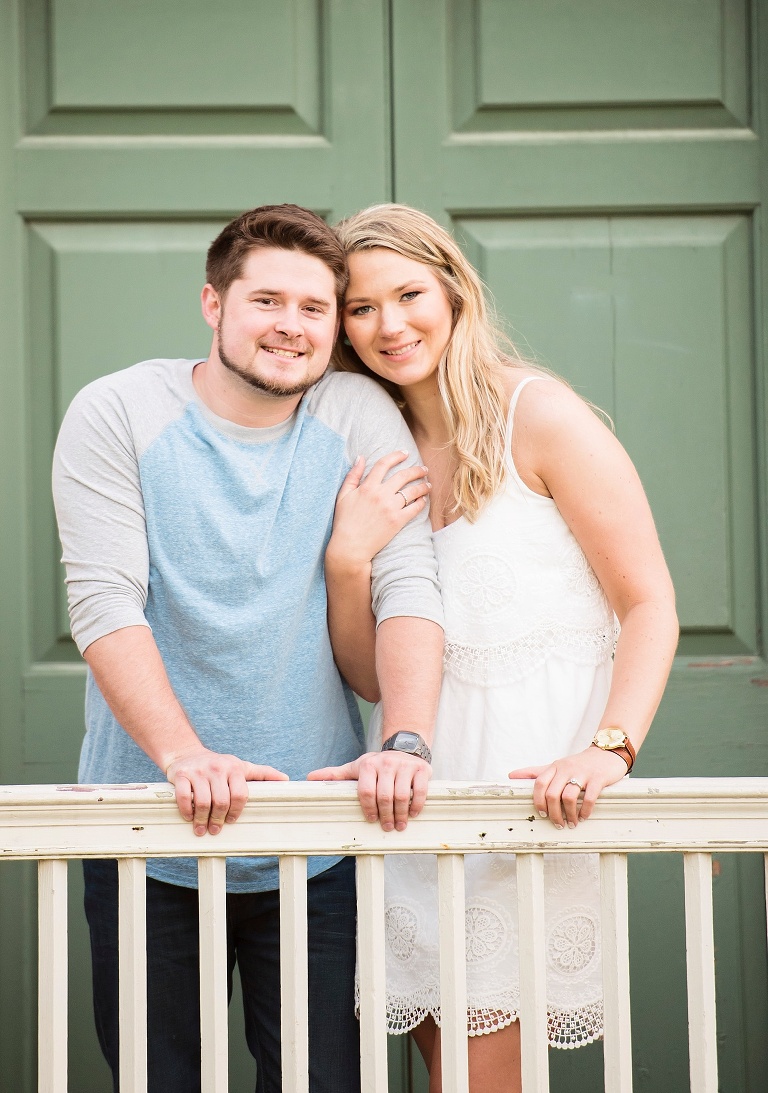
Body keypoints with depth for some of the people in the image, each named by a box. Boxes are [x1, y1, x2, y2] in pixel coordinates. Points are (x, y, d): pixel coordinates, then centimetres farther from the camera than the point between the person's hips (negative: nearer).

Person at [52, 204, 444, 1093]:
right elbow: (103, 604, -12)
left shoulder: (360, 418, 2)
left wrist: (406, 743, -22)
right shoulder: (116, 414, -3)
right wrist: (184, 757, -24)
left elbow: (408, 587, -6)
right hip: (148, 842, -1)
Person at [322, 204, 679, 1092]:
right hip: (423, 784, 6)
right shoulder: (376, 460, 12)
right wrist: (347, 560, -7)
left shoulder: (537, 414, -6)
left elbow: (649, 603, -11)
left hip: (532, 783, -6)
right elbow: (369, 676, 11)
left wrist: (608, 747, -26)